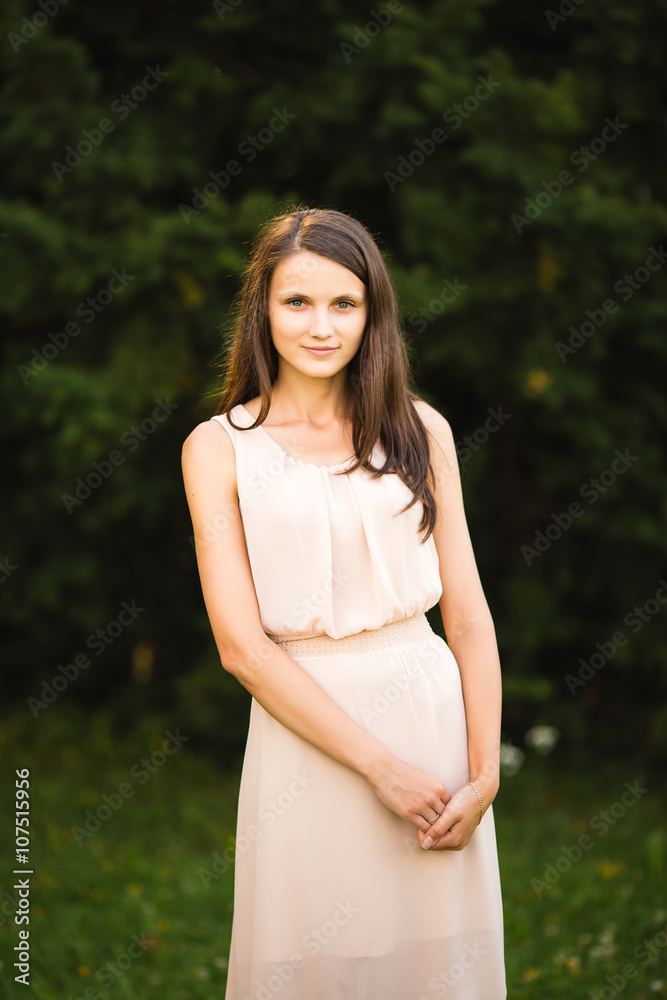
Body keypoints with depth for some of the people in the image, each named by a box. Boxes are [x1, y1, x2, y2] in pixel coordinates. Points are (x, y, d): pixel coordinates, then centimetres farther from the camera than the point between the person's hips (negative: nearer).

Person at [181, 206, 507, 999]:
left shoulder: (421, 429, 5)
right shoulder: (218, 448, -2)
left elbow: (467, 612, 3)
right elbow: (241, 644, -8)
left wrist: (484, 773, -7)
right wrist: (380, 764, -13)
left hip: (434, 715, 2)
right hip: (308, 731, -2)